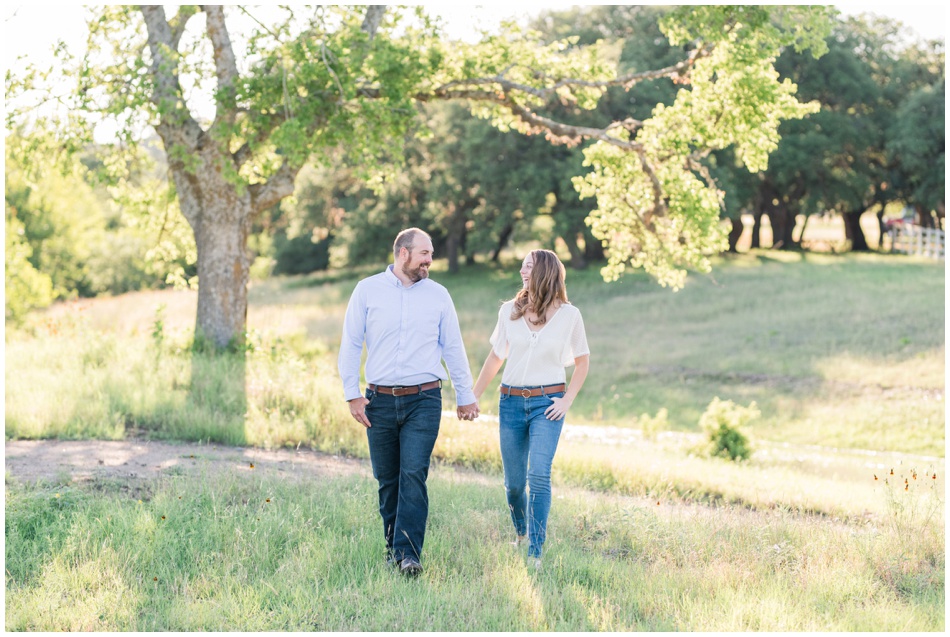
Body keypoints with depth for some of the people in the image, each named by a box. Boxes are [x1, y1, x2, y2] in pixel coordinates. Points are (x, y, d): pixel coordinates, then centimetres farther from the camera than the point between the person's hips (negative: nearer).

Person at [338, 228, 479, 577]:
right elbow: (350, 344, 5)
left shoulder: (438, 295, 7)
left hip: (424, 400, -1)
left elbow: (453, 347, 14)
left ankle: (408, 553, -13)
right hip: (380, 401, 1)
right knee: (387, 479, 8)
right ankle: (393, 545, 24)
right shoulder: (368, 290, 3)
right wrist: (352, 393, -2)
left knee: (414, 475, -12)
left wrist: (465, 395, 15)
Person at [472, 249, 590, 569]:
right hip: (511, 401, 3)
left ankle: (535, 552, -10)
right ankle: (520, 534, 35)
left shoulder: (569, 315, -2)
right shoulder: (509, 311, 3)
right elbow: (495, 357, 12)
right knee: (514, 481, 8)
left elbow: (582, 360, 9)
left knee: (538, 476, -16)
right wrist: (472, 397, 11)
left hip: (547, 403, -3)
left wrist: (568, 399, -2)